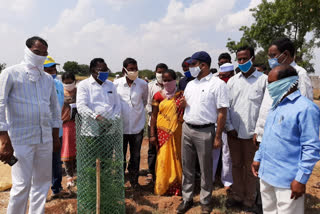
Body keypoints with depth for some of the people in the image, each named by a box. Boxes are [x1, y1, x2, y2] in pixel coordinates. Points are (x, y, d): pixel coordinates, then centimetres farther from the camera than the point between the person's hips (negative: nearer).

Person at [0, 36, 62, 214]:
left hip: (45, 138, 5)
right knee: (22, 185, -3)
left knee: (42, 182, 12)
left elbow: (55, 108, 16)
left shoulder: (48, 79, 11)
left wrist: (56, 137, 14)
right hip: (21, 139, -5)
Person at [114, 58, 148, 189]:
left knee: (135, 156, 12)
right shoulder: (116, 84, -4)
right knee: (120, 156, 9)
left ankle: (134, 180, 31)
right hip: (121, 126, -1)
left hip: (137, 126, 1)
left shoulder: (143, 84, -2)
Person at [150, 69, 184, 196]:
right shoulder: (158, 95, 3)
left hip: (177, 132, 0)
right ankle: (163, 187, 19)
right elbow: (154, 116, 2)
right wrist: (152, 134, -1)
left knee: (177, 158, 5)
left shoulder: (181, 96, 4)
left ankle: (177, 186, 20)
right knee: (163, 159, 4)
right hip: (163, 132, 0)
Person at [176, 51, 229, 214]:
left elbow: (222, 112, -11)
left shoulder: (218, 84, -9)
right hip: (186, 129, 6)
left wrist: (218, 137, -13)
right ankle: (187, 199, 30)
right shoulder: (190, 84, 12)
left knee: (205, 169, 8)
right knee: (186, 167, 14)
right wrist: (182, 103, -5)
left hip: (205, 132, -6)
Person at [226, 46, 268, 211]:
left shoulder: (264, 80, -3)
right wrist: (229, 127, -1)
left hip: (252, 133, -3)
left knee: (250, 168, 8)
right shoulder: (232, 80, 7)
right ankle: (237, 196, 31)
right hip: (234, 132, 4)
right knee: (236, 165, 15)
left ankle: (249, 200, 26)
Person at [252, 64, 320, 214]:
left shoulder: (306, 108, -16)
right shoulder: (276, 105, 10)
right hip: (266, 174, 8)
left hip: (287, 180, -8)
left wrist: (301, 179, -16)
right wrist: (258, 158, 17)